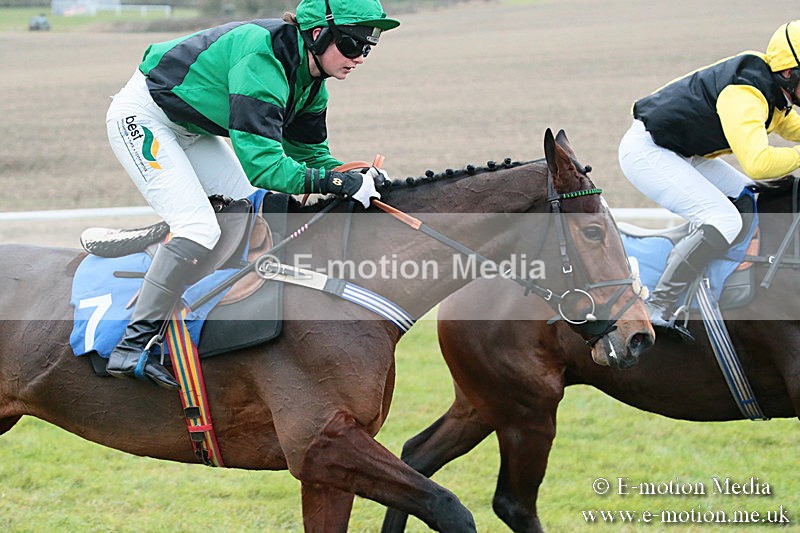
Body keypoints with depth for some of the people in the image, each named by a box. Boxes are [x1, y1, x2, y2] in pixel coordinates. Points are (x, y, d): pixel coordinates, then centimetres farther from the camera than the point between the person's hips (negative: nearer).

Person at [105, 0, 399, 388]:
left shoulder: (309, 78, -4)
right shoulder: (263, 57, -33)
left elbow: (310, 152, 6)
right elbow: (261, 163, -38)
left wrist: (361, 180, -12)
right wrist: (339, 183, -40)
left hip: (193, 131, 10)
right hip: (143, 117, -10)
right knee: (199, 228, -23)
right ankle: (132, 348, -22)